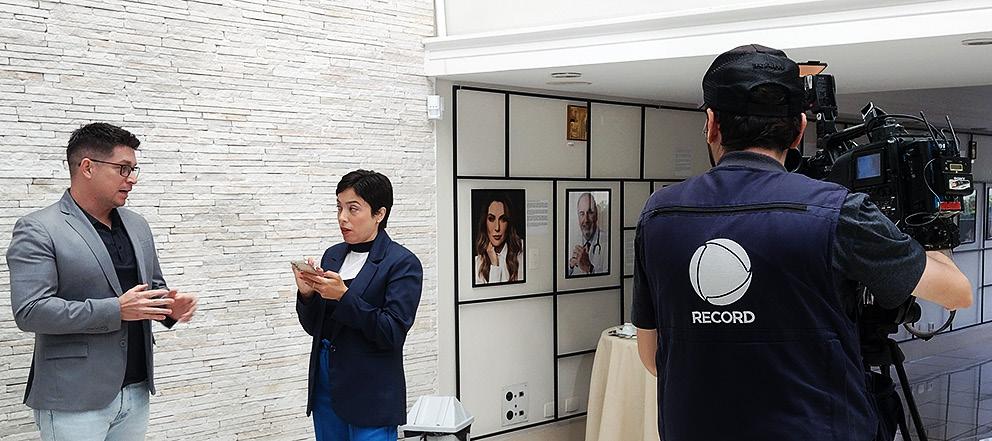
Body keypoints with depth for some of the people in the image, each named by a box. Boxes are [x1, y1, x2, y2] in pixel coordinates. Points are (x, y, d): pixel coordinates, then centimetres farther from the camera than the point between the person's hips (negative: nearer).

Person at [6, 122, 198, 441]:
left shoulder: (137, 226, 13)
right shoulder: (37, 231, -8)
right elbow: (29, 311, -17)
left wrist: (170, 306, 0)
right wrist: (115, 310, -21)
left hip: (136, 391, 6)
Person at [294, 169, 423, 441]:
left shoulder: (403, 263, -9)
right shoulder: (333, 255, 9)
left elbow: (393, 333, -16)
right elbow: (314, 327, 12)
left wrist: (343, 296, -23)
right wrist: (307, 294, -7)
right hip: (325, 384, 6)